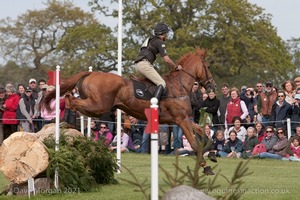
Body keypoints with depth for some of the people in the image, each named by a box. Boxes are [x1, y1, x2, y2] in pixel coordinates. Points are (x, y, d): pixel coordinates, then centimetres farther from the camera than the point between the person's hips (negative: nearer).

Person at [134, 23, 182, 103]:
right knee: (162, 83, -17)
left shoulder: (151, 40, 27)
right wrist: (176, 67, 8)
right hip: (145, 64, -10)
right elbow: (166, 60, -7)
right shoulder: (160, 42, -1)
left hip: (138, 65, 10)